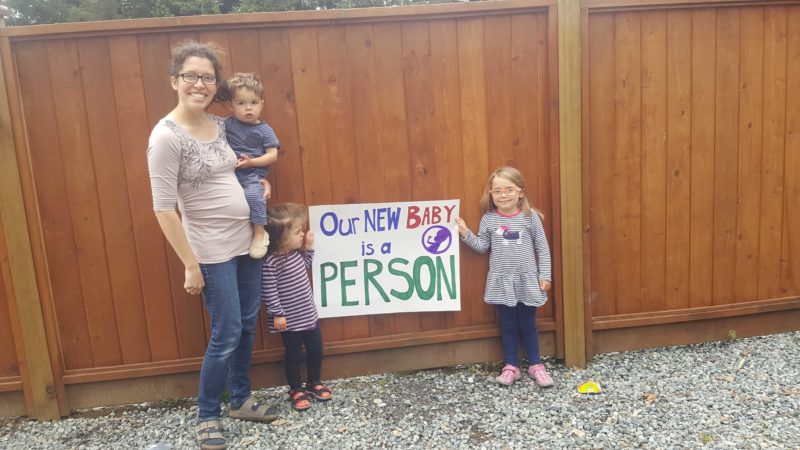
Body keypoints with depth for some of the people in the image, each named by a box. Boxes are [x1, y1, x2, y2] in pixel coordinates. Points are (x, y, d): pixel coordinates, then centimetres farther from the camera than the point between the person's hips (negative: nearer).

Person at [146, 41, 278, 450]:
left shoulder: (219, 124, 5)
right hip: (213, 251, -7)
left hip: (246, 242, 7)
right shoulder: (166, 136, -16)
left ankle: (240, 400, 33)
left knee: (247, 326, 15)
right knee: (226, 335, 0)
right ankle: (206, 416, 21)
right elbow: (163, 209, -16)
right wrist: (190, 265, -16)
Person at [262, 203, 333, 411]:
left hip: (309, 314, 8)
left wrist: (308, 248, 6)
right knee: (293, 355, 11)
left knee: (316, 350, 18)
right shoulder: (271, 262, -25)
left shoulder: (296, 251, -1)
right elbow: (268, 292, -22)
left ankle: (314, 383, 39)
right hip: (290, 320, -7)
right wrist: (277, 314, -18)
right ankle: (296, 390, 30)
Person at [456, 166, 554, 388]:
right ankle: (511, 366, 23)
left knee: (528, 325, 10)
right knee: (508, 326, 11)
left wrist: (545, 275, -3)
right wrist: (466, 234, -11)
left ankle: (536, 365, 26)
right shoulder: (488, 219, -2)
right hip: (502, 283, 1)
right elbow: (482, 246, 3)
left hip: (527, 281, -1)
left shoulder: (530, 216, -6)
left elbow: (542, 248, -1)